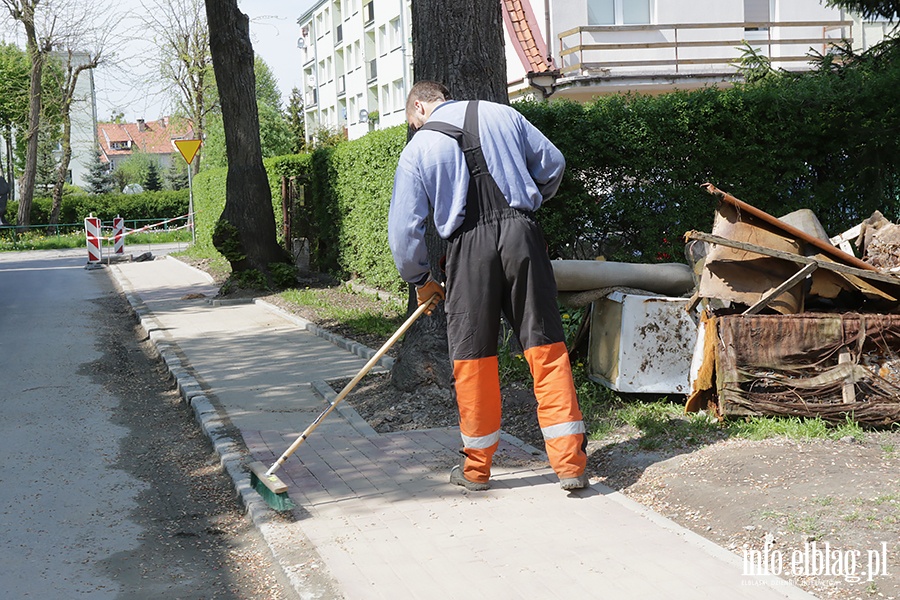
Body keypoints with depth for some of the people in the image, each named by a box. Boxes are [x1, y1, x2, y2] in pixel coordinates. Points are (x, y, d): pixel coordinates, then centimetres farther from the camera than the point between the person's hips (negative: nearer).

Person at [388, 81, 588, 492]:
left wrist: (420, 280, 19)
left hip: (468, 247, -1)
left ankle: (476, 468, 21)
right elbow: (552, 164, 16)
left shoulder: (418, 148, 6)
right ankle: (570, 463, 3)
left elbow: (404, 229, 5)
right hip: (521, 234, 2)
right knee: (546, 345, 4)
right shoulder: (501, 115, 11)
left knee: (473, 356, 10)